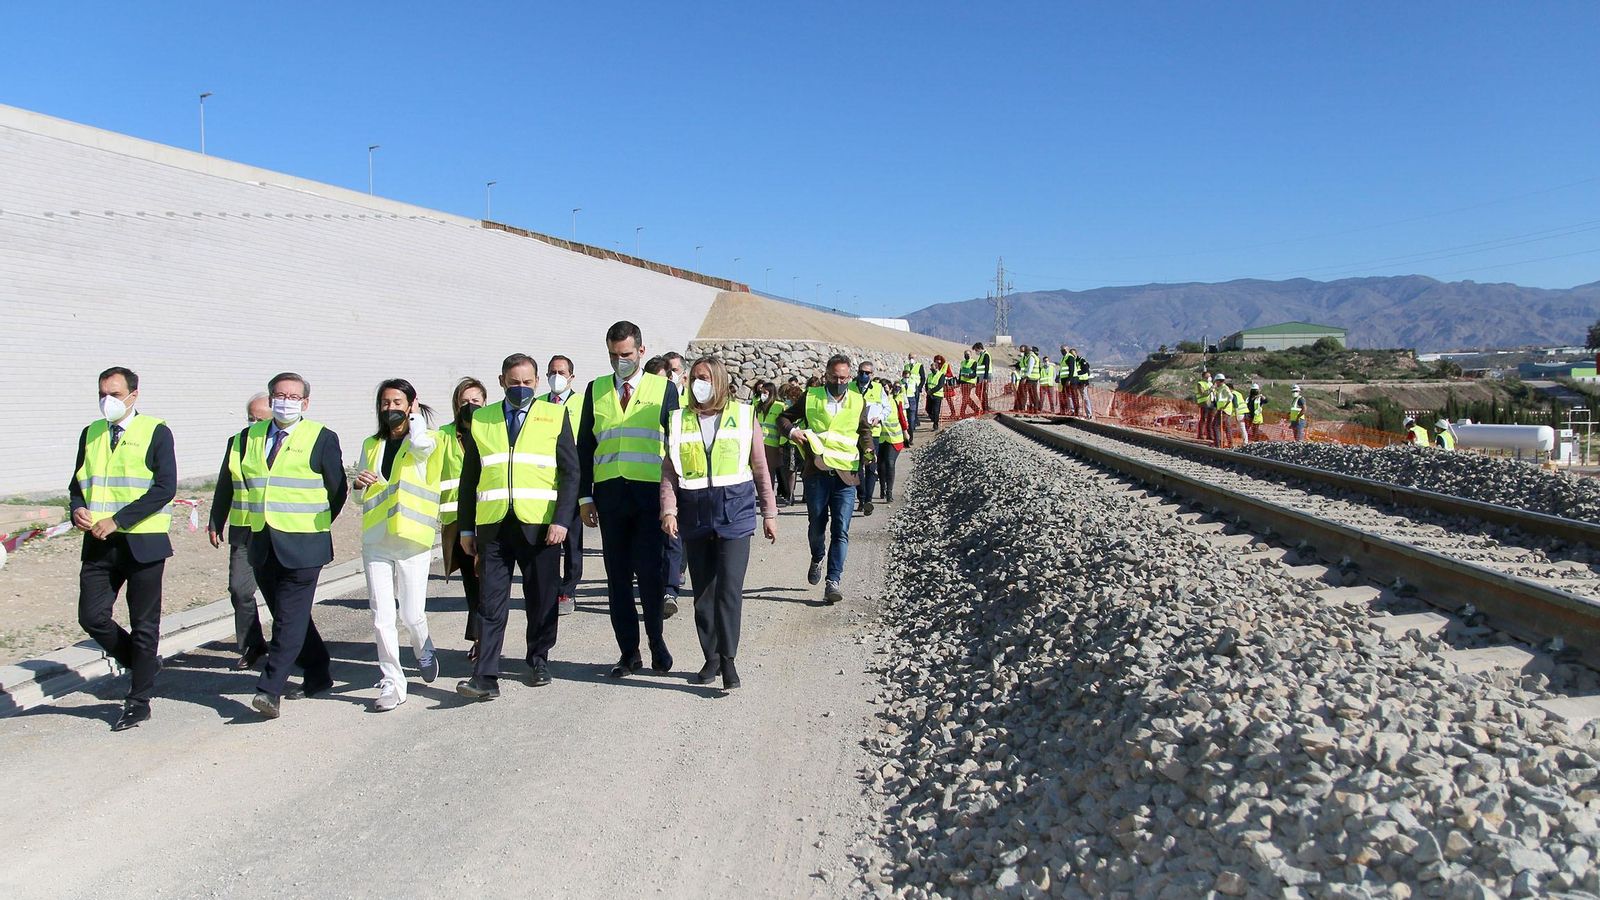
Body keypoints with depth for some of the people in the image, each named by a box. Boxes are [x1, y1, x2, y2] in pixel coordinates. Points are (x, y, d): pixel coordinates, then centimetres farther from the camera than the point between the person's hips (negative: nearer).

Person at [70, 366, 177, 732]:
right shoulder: (91, 433, 12)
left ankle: (138, 702, 16)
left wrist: (117, 520, -18)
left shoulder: (156, 432, -5)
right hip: (99, 542, 5)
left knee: (143, 625, 4)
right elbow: (77, 483, 18)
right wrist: (78, 510, -5)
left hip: (142, 541, -5)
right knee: (92, 617, 0)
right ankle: (143, 663, 25)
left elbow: (165, 488, -13)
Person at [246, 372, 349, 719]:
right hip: (262, 544, 6)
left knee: (290, 617, -8)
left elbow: (338, 490, 3)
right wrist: (261, 520, 15)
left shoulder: (321, 438, -2)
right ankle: (318, 674, 27)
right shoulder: (251, 436, 11)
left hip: (302, 545, -6)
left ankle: (270, 688, -10)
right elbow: (243, 482, 21)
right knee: (286, 615, 13)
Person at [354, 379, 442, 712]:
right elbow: (360, 498, 23)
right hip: (375, 540, 4)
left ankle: (423, 648, 32)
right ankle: (391, 683, 9)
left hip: (412, 539, -4)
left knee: (412, 614, -1)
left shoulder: (426, 441, 0)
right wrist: (359, 483, -2)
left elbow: (420, 444, -27)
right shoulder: (371, 445, 15)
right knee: (381, 618, -1)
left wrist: (416, 415, -6)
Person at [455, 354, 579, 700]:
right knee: (490, 601, -2)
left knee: (542, 599, 7)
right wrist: (466, 528, 8)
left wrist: (561, 520, -9)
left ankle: (538, 662, 24)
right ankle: (485, 676, -1)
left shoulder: (554, 416, 6)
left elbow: (570, 472, 1)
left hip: (539, 525, -1)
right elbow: (469, 478, 13)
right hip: (493, 525, 1)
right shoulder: (481, 420, 12)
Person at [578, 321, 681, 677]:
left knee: (649, 571, -5)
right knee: (617, 576, 6)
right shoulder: (596, 390, 11)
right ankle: (629, 652, 15)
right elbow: (585, 445, 11)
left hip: (651, 492, -3)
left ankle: (657, 642, 16)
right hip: (609, 494, 3)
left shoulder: (664, 389, 4)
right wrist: (585, 495, 4)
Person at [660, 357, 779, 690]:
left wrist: (769, 513, 6)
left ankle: (728, 658, -3)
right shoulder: (680, 421, 8)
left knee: (729, 588, -11)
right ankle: (712, 658, 19)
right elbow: (669, 471, 6)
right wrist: (669, 510, -7)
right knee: (703, 591, 9)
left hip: (734, 510, -3)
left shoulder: (744, 416, 4)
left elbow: (760, 469, 7)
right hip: (695, 513, 3)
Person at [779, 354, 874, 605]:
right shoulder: (811, 398, 4)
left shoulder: (858, 402, 8)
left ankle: (833, 581, -4)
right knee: (816, 525, 10)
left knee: (841, 531, -6)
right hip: (817, 473, 0)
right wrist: (792, 431, -10)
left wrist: (867, 450, 2)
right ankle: (817, 560, 40)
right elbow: (784, 417, 12)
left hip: (846, 475, 0)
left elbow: (864, 431, 22)